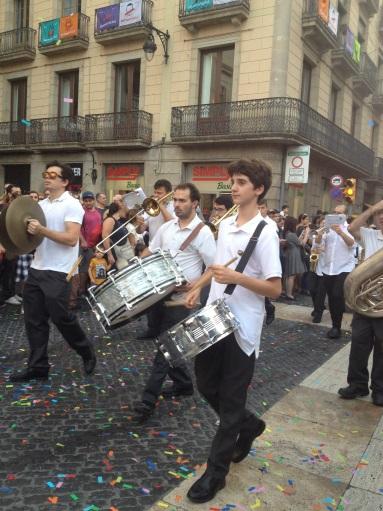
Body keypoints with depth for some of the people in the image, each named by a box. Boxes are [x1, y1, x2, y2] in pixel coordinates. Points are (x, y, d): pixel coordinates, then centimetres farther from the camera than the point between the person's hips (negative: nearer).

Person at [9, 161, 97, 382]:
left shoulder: (72, 205, -9)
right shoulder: (40, 205, 14)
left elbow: (72, 239, -19)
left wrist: (42, 230, -26)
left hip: (58, 272, -7)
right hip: (37, 269, 7)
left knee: (61, 317, -1)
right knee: (34, 320, 8)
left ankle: (87, 352, 22)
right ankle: (37, 366, 18)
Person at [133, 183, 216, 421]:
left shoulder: (203, 232, -11)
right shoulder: (166, 227, 8)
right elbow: (149, 253, 16)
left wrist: (193, 286, -21)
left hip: (182, 299, -7)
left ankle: (149, 400, 3)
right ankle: (184, 383, 34)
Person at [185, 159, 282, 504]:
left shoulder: (265, 232, -16)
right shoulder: (225, 224, 8)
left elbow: (275, 289, -18)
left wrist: (236, 278, -28)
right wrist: (199, 288, 10)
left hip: (242, 328, -8)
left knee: (230, 402, 5)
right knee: (206, 384, 18)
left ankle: (216, 472, 22)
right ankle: (249, 425, 43)